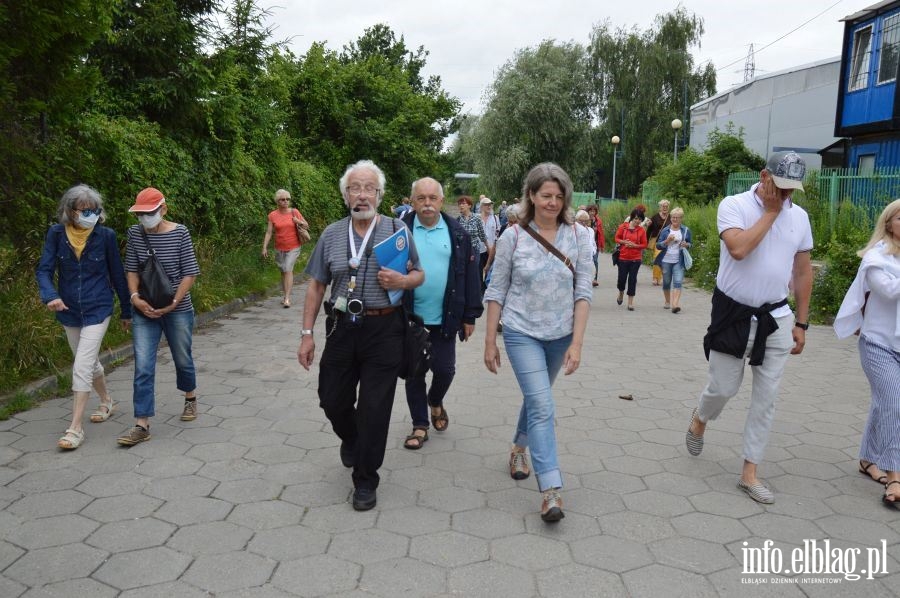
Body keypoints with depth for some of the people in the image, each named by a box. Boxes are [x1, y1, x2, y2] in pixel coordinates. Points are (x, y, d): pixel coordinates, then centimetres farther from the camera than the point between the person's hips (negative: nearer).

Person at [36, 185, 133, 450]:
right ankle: (106, 402, 43)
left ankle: (75, 428, -3)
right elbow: (44, 269, -7)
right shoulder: (56, 234, -5)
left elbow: (117, 275, -1)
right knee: (90, 361, 20)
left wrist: (126, 310, 5)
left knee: (81, 368, -10)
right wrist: (50, 296, -28)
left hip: (97, 310, -3)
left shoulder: (105, 235, -9)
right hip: (69, 310, 4)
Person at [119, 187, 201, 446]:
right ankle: (142, 425, 1)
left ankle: (190, 399, 42)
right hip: (145, 310, 2)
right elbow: (131, 269, 5)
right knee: (143, 367, -4)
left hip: (178, 310, -2)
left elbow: (190, 272, -9)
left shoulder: (180, 233, -9)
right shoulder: (135, 233, -1)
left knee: (182, 358, 15)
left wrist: (173, 303, -15)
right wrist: (135, 297, -11)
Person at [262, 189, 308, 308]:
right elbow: (269, 232, -2)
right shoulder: (272, 215, -1)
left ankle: (287, 298, -17)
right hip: (280, 248, 2)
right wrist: (265, 247, -9)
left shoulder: (294, 212, -2)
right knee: (283, 271, 13)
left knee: (288, 270, -15)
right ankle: (284, 295, 27)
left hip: (293, 247, -2)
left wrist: (298, 222, -13)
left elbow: (306, 225, 7)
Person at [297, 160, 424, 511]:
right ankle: (352, 440, 47)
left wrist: (403, 281, -17)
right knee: (332, 400, 12)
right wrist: (307, 333, 3)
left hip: (384, 331, -2)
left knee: (374, 409, 2)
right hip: (342, 328, 3)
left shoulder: (397, 230, -1)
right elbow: (316, 286, 7)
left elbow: (419, 275, 6)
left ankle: (365, 480, 21)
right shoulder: (331, 234, 4)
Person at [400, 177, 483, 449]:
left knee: (445, 369, 4)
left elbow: (470, 276, 2)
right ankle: (420, 425, 24)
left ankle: (435, 402, 38)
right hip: (409, 316, 0)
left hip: (445, 317, 0)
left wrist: (470, 316, 0)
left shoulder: (457, 234, 1)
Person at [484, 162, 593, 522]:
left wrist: (577, 343, -9)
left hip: (560, 335, 3)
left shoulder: (579, 236, -4)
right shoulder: (513, 236, -7)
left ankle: (519, 447, 44)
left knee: (536, 398, 18)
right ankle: (550, 489, -7)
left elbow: (583, 292, -4)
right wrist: (490, 342, -2)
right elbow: (496, 292, -3)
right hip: (522, 334, -3)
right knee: (542, 406, -11)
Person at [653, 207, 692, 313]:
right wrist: (667, 241, -17)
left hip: (679, 261, -1)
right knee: (666, 282, 11)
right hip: (666, 261, 1)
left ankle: (675, 304, -23)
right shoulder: (665, 230, 2)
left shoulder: (686, 230, 3)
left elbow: (691, 243, 12)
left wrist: (686, 245, -11)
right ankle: (667, 302, 30)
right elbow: (658, 246, 0)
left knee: (678, 282, -15)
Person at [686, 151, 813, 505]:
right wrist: (770, 211, -16)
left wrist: (801, 323, 8)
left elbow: (803, 271, 10)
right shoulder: (734, 205, -9)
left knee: (766, 398, 5)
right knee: (723, 388, 4)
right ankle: (699, 420, 40)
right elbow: (738, 249, -27)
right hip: (733, 314, -4)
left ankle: (750, 472, 17)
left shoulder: (799, 216, 4)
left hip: (776, 317, 4)